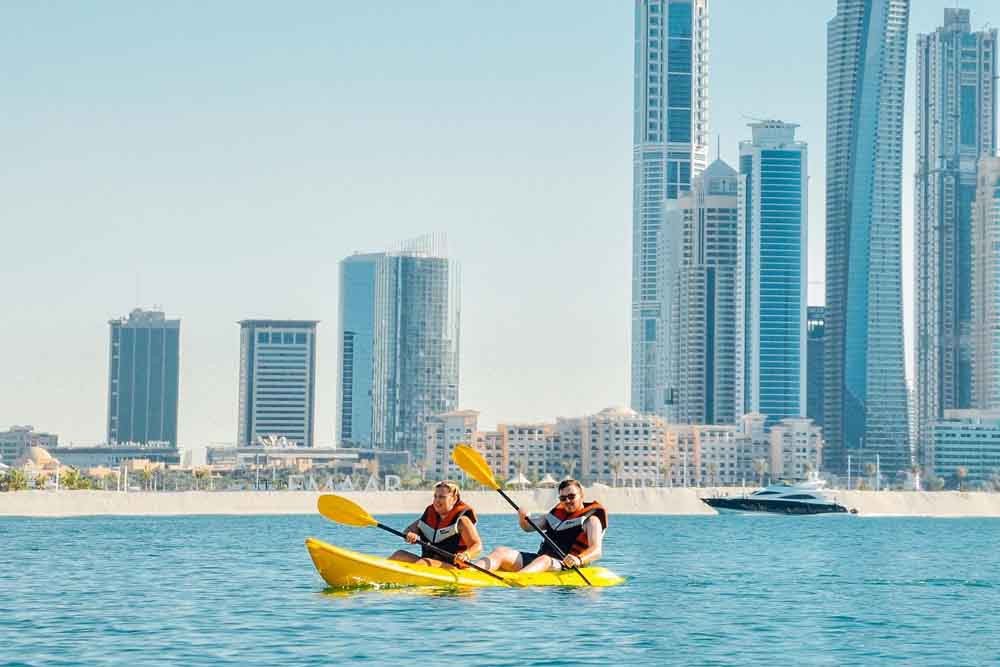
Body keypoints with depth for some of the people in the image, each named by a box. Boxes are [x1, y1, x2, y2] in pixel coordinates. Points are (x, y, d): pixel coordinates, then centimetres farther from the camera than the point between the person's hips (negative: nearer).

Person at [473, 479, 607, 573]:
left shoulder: (590, 519, 1)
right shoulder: (557, 513, 22)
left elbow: (596, 551, -15)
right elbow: (528, 526, 29)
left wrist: (579, 560, -37)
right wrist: (523, 518, 3)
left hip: (566, 566, -7)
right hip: (539, 559, 7)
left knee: (544, 560, -40)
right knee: (501, 552, -11)